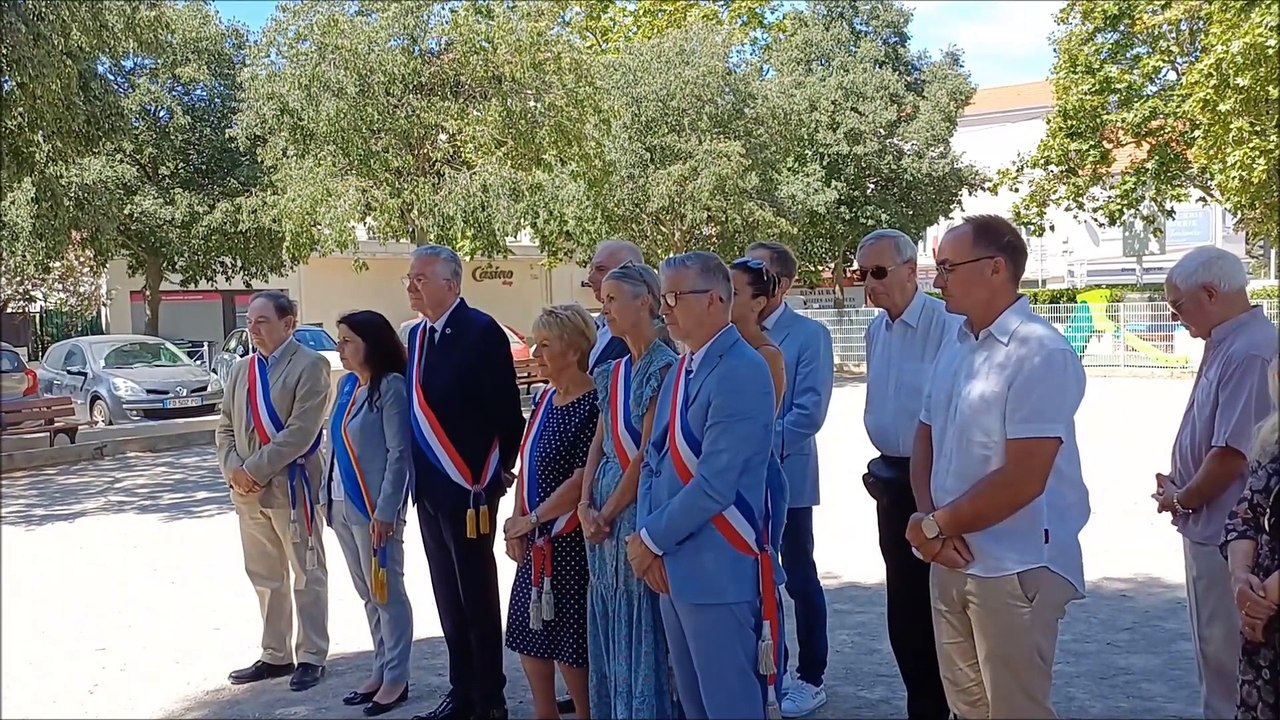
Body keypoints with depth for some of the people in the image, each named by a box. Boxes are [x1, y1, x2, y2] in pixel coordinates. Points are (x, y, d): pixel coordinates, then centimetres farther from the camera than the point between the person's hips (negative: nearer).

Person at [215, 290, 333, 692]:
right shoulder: (240, 371, 12)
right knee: (265, 577, 15)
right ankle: (275, 655, 28)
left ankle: (311, 657, 17)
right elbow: (225, 427, 13)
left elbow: (300, 432, -18)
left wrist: (254, 469, -18)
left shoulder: (310, 366, -10)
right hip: (248, 490, 7)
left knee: (306, 575, 6)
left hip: (291, 485, -7)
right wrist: (232, 468, -6)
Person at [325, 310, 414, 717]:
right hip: (342, 503, 8)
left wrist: (384, 510, -18)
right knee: (367, 595, 15)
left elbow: (399, 453, -15)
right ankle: (380, 671, 25)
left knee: (387, 593, 1)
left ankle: (396, 678, 11)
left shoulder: (391, 386, -12)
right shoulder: (346, 384, 11)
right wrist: (329, 494, 11)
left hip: (373, 506, -8)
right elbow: (336, 443, 16)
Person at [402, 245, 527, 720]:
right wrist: (419, 475, 11)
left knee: (478, 597, 3)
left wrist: (500, 470, -4)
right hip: (429, 488, 8)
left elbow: (506, 407, -12)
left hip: (469, 486, -7)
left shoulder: (481, 331, -13)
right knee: (448, 598, 16)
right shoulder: (417, 335, 10)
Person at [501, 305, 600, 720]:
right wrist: (517, 523, 1)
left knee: (570, 645, 2)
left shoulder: (593, 404, -17)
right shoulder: (545, 399, 9)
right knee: (530, 636, 15)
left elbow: (582, 480, -20)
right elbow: (527, 466, 12)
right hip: (535, 541, 8)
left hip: (571, 542, -8)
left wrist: (531, 520, -13)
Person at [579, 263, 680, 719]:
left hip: (640, 509, -8)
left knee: (641, 630, 2)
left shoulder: (664, 368, -13)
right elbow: (599, 443, 10)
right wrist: (586, 505, -2)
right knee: (608, 629, 17)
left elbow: (647, 453, -16)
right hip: (604, 513, 8)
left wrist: (607, 512, -10)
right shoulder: (612, 373, 12)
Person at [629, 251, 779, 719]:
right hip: (672, 565, 9)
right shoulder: (680, 370, 11)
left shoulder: (741, 372, -17)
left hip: (718, 570, -9)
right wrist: (648, 541, -3)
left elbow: (715, 485, -23)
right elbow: (653, 463, 10)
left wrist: (652, 540, -12)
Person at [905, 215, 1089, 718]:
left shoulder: (1040, 353, -16)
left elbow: (1023, 480, -21)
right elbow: (925, 441, 13)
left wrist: (933, 525, -11)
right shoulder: (954, 351, 10)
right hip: (951, 561, 7)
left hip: (1015, 569, -7)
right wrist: (929, 522, -5)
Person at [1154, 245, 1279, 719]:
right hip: (1212, 528, 10)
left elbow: (1233, 452, -25)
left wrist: (1184, 499, -9)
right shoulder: (1225, 346, 9)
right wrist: (1180, 487, 5)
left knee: (1226, 656, 4)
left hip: (1226, 533, -10)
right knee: (1216, 649, 22)